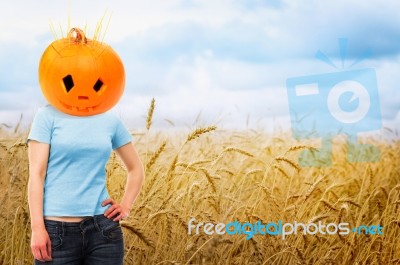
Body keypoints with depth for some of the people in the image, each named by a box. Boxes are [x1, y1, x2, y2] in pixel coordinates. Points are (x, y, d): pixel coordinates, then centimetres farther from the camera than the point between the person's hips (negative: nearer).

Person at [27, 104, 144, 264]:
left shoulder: (111, 121, 8)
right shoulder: (48, 115, -1)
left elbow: (135, 168, 20)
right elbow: (36, 173, -6)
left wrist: (125, 206, 5)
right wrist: (37, 228, -13)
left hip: (103, 229, 3)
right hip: (57, 231, -2)